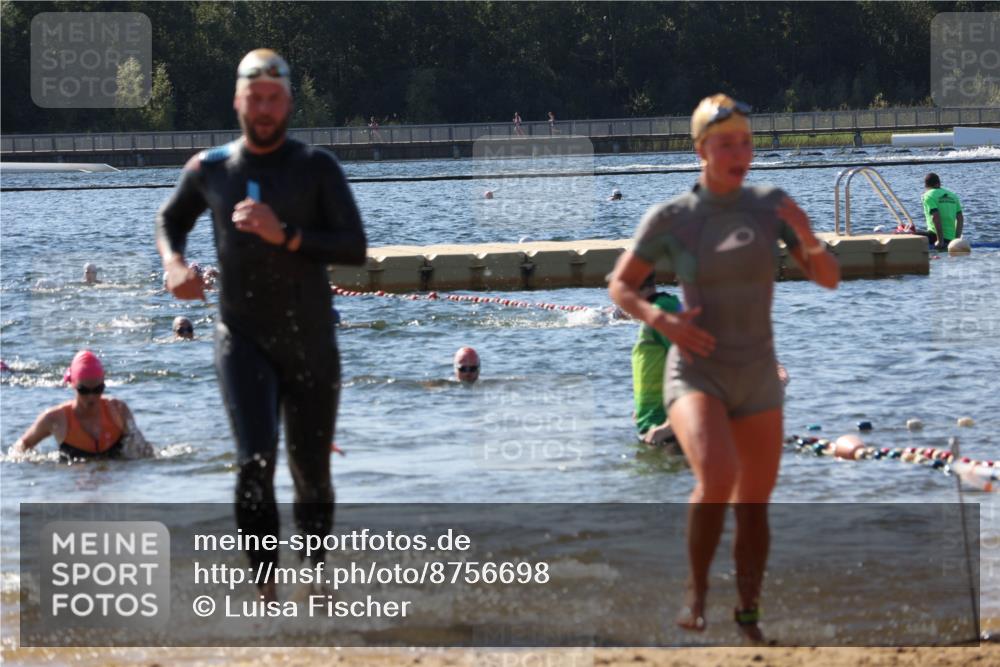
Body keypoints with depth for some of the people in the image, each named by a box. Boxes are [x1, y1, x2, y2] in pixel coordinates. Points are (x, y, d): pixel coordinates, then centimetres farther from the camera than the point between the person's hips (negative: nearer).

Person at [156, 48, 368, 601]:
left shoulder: (316, 168, -5)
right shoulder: (208, 170, 2)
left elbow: (354, 249, -12)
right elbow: (170, 220, 21)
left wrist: (284, 235, -24)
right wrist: (173, 264, -1)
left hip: (310, 343, 0)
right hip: (242, 339, 0)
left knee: (312, 475, 10)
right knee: (255, 463, -20)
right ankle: (265, 584, -18)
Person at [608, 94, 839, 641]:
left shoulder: (771, 204, -1)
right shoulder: (668, 218, -6)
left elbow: (829, 278, -3)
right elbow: (620, 287, 4)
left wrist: (809, 239, -26)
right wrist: (661, 321, -16)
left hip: (756, 377, 3)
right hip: (695, 375, -3)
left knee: (753, 505, 9)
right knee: (717, 478, -29)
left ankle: (748, 617, 31)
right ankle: (697, 590, -7)